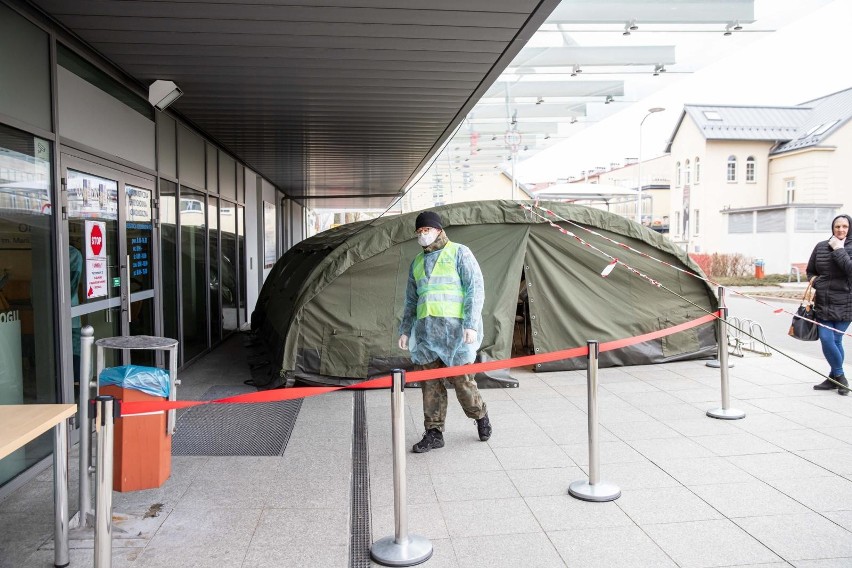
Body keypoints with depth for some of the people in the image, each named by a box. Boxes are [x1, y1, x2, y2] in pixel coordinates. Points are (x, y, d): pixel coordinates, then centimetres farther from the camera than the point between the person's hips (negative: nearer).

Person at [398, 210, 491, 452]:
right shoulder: (417, 262, 21)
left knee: (460, 378, -2)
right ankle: (434, 433, 12)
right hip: (425, 329, 5)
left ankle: (480, 416, 25)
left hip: (453, 326, -5)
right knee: (429, 382, 3)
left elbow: (476, 288, -5)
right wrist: (405, 330, 19)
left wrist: (471, 324, -14)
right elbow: (411, 300, 26)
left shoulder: (459, 253, 3)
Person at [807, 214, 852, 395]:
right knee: (826, 339, -1)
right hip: (823, 303, 3)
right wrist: (815, 282, 1)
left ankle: (835, 377, 16)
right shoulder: (821, 246, 7)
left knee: (835, 340, -3)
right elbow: (810, 271, 19)